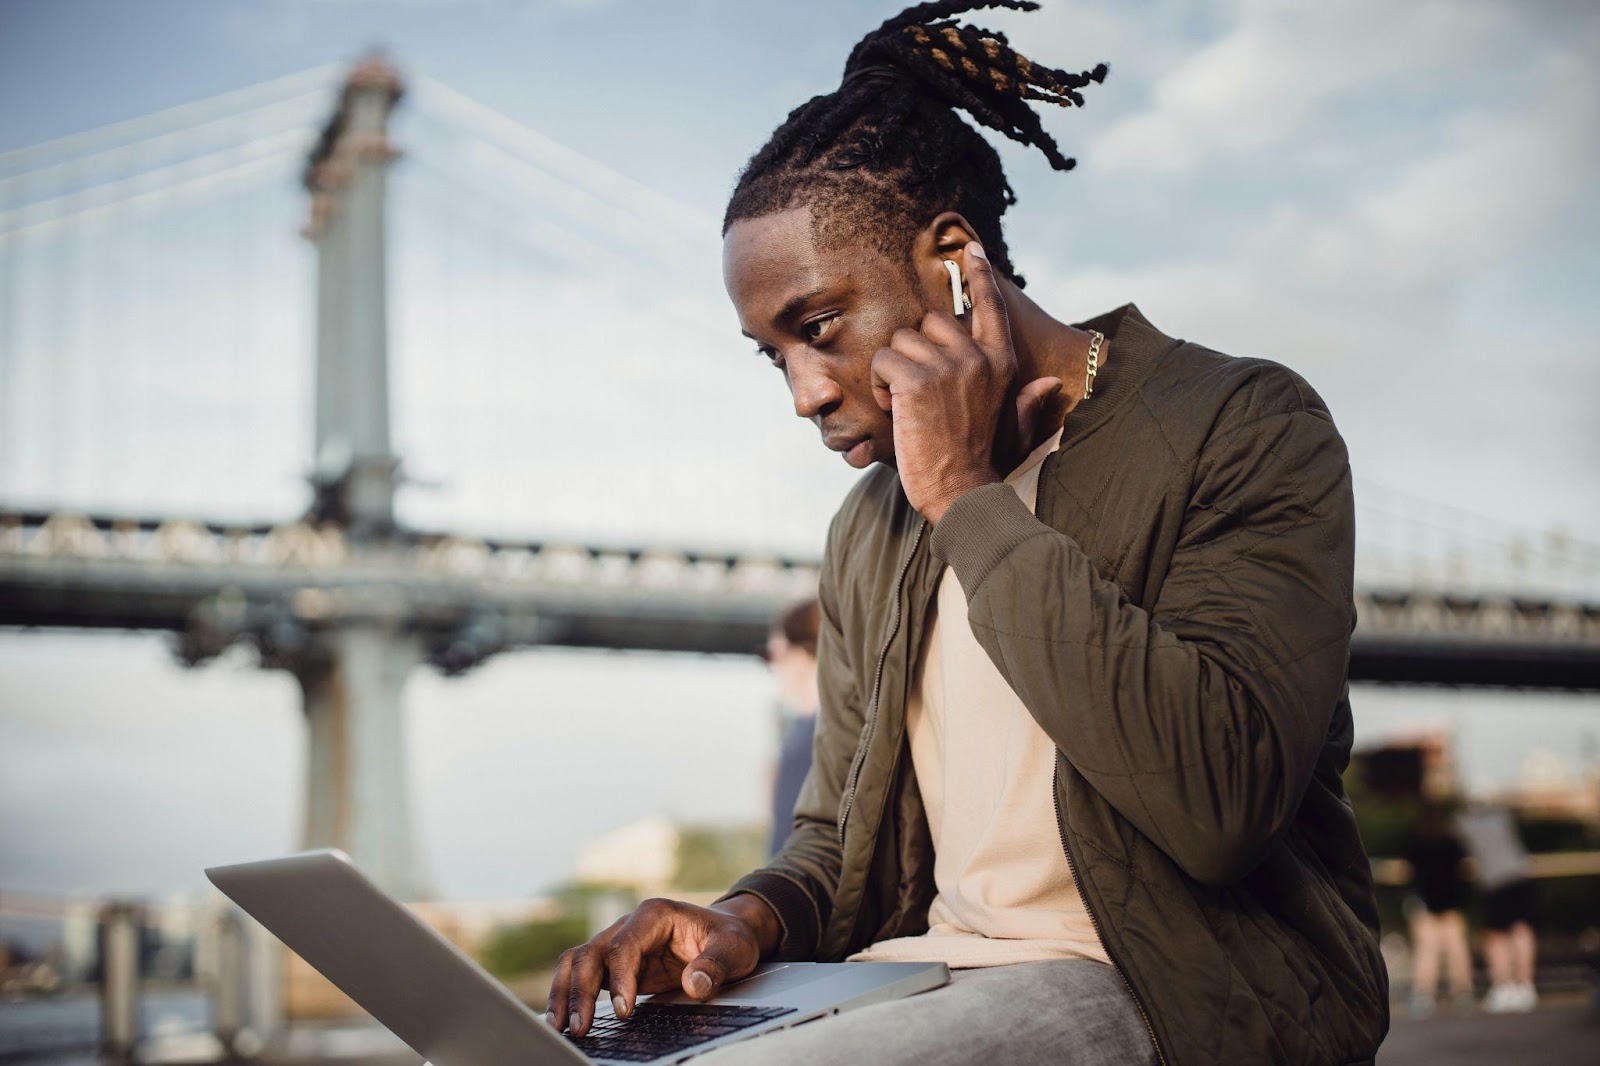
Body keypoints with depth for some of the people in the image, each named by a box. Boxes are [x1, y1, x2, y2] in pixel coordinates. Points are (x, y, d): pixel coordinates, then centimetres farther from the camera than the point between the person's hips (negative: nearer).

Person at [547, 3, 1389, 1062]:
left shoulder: (1245, 427, -7)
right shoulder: (867, 532, 14)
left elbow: (1220, 805, -23)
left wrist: (970, 499, -17)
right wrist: (755, 917, -5)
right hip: (929, 977, 7)